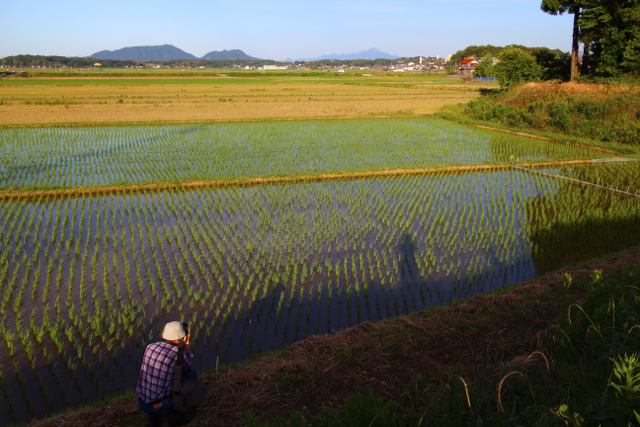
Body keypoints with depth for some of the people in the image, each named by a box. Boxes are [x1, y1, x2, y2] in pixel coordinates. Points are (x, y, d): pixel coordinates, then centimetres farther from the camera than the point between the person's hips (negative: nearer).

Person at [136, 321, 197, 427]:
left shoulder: (150, 347, 0)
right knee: (192, 374, 10)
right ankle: (178, 416, 20)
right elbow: (188, 368, 7)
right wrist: (188, 342, 13)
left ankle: (153, 417, 20)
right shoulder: (178, 353, -17)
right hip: (161, 406, -6)